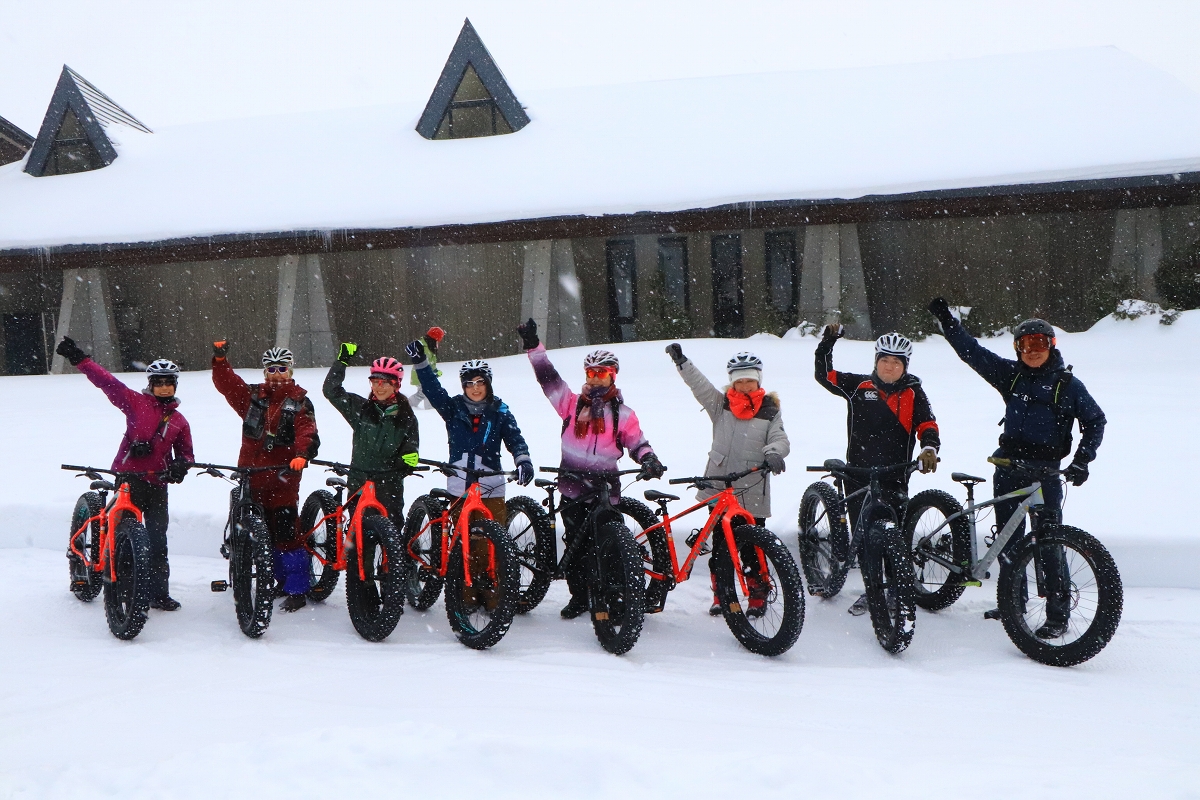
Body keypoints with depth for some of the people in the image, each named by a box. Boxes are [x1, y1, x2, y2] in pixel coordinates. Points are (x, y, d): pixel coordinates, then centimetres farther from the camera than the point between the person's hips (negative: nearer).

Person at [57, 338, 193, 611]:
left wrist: (181, 464, -6)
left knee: (157, 542, 4)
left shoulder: (179, 421, 13)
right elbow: (107, 382, -3)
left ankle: (159, 594, 9)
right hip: (129, 478, -3)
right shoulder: (136, 402, 3)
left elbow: (185, 451, 17)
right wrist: (79, 359, -11)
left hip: (157, 484, 3)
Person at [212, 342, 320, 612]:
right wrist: (220, 360, -15)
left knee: (287, 533, -9)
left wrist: (302, 454, -31)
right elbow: (226, 383, 3)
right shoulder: (252, 395, 12)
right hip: (251, 476, 5)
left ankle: (297, 589, -3)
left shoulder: (300, 402, 1)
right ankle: (281, 581, 25)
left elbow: (307, 432, -12)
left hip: (282, 478, -5)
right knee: (265, 533, 12)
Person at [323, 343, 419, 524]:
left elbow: (410, 448, 9)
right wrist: (342, 360, -4)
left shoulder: (406, 417, 4)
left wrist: (408, 459, -14)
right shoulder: (360, 408, 4)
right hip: (358, 481, 1)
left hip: (390, 484, -1)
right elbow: (331, 391, 1)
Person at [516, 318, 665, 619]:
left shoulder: (622, 414, 7)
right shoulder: (573, 404, 9)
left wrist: (649, 460, -13)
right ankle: (578, 597, 19)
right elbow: (548, 378, 7)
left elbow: (637, 442, 8)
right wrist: (533, 346, 0)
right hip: (572, 487, 2)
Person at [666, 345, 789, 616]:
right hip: (719, 489, 2)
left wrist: (773, 453, -28)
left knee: (752, 547, 0)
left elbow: (781, 440, -5)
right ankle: (720, 595, 20)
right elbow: (699, 384, -4)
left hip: (753, 492, -2)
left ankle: (758, 598, 13)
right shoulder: (721, 404, 8)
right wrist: (680, 361, -18)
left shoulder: (770, 410, 5)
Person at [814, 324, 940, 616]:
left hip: (895, 477, -2)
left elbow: (927, 425, -2)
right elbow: (824, 375, 6)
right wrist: (827, 343, -6)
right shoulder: (859, 386, 6)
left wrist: (929, 449, -22)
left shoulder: (912, 393, 3)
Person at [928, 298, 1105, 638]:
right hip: (1008, 467, 4)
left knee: (1049, 541, -7)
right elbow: (972, 351, 6)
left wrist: (1082, 460, -8)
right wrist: (946, 318, -1)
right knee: (1008, 537, 11)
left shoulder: (1068, 384, -2)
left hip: (1046, 470, -4)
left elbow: (1095, 421, 3)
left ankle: (1058, 614, -1)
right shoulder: (1011, 374, 6)